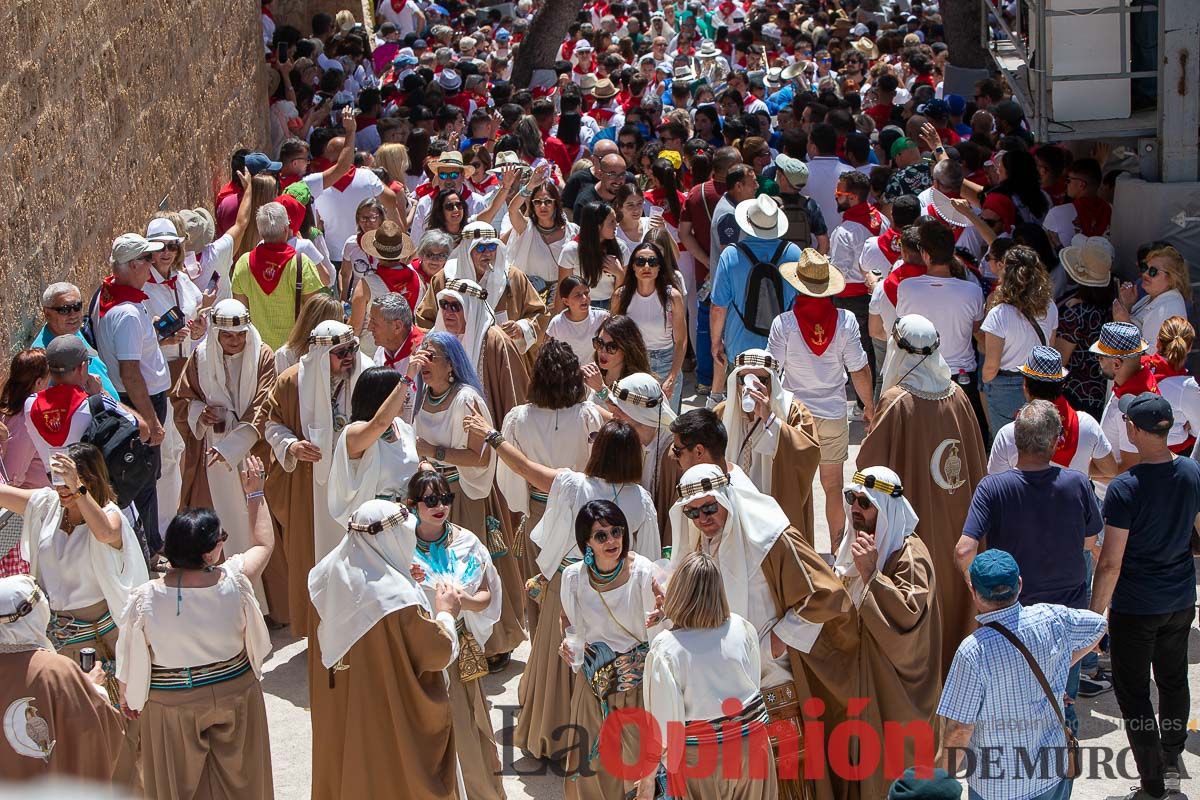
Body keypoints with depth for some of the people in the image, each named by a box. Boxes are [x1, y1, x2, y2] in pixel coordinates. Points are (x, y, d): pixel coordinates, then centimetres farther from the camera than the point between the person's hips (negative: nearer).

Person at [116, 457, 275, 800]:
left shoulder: (146, 598, -25)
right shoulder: (234, 582, -23)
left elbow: (132, 657, -11)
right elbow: (264, 543, -2)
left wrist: (126, 696, 8)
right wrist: (255, 494, 9)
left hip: (171, 703, -1)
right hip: (234, 692, 1)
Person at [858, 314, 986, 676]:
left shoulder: (897, 403, -23)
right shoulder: (957, 395, -7)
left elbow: (869, 461, -18)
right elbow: (977, 460, 3)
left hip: (913, 524, -5)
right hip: (955, 521, 5)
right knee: (950, 589, 20)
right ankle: (951, 658, 34)